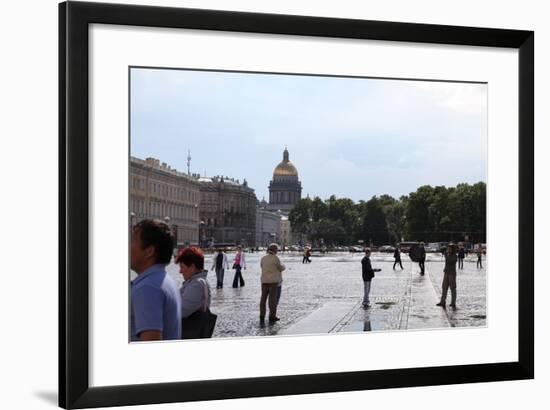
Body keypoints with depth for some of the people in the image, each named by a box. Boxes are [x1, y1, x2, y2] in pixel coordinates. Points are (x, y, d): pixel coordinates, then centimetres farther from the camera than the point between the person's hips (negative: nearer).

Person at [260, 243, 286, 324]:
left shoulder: (263, 258, 5)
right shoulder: (275, 258, -10)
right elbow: (281, 268, -1)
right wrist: (283, 266, 23)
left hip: (264, 280, 5)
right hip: (273, 281, -5)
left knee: (263, 298, 8)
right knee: (273, 299, 2)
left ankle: (262, 317, 6)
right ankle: (272, 317, 6)